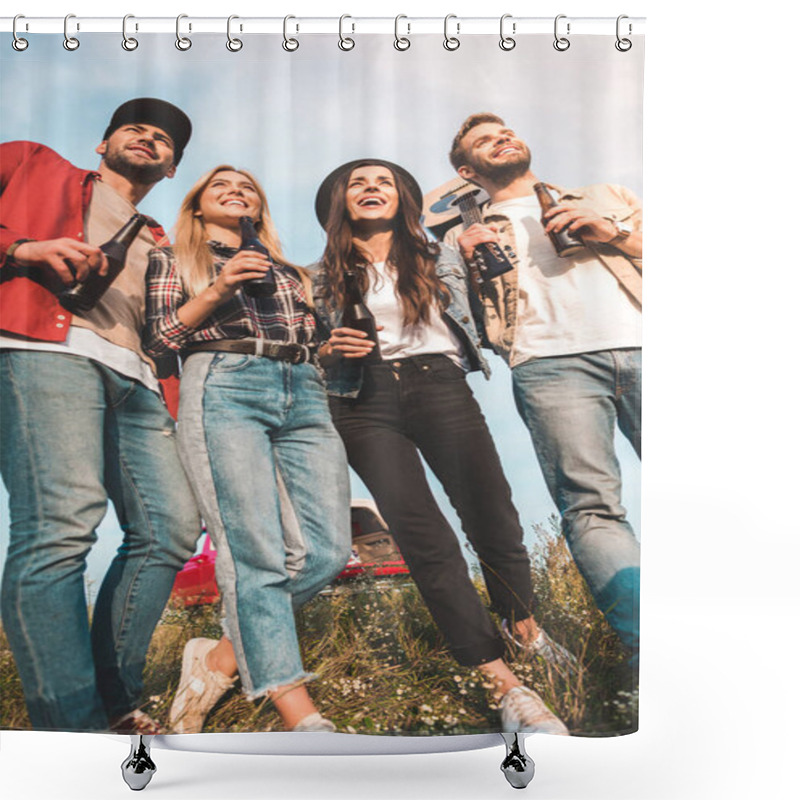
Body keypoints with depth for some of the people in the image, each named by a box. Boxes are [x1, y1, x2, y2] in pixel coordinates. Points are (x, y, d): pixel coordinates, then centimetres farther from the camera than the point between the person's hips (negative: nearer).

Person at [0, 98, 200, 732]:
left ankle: (114, 703, 4)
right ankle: (73, 728, -19)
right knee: (60, 527, -22)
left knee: (172, 529, -7)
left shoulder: (159, 246, 35)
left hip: (134, 377, 6)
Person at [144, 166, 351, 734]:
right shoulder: (173, 259, 21)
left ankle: (220, 659, 1)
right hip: (224, 387, -4)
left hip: (304, 396, 5)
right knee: (257, 554, -17)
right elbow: (158, 339, 7)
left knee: (326, 550, -13)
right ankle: (303, 719, -16)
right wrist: (218, 291, -4)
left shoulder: (287, 270, 32)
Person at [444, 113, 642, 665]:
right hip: (550, 361, -1)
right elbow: (477, 329, 17)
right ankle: (651, 649, -22)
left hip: (637, 345, 2)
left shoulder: (605, 198, 33)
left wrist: (614, 231, 4)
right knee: (591, 507, -18)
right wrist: (469, 264, 0)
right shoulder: (468, 235, 28)